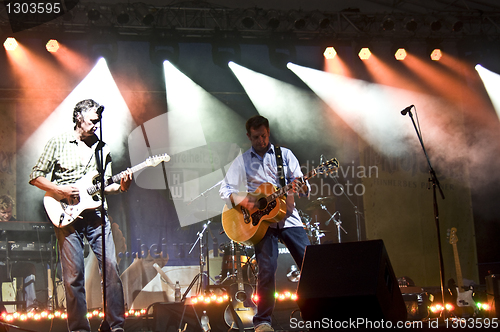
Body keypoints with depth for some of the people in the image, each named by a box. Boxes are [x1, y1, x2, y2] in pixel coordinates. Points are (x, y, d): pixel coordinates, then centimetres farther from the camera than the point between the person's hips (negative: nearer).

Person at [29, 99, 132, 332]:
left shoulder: (102, 148, 14)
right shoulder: (58, 143, 3)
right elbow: (35, 176, 2)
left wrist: (119, 187, -3)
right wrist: (60, 190, -11)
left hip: (96, 214, 3)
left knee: (111, 266, -6)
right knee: (73, 274, -3)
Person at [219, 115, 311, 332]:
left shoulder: (284, 154, 9)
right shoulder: (242, 162, 9)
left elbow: (301, 183, 4)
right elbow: (225, 189, 5)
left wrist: (301, 187, -21)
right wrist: (241, 201, -14)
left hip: (288, 217, 1)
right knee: (267, 269, -12)